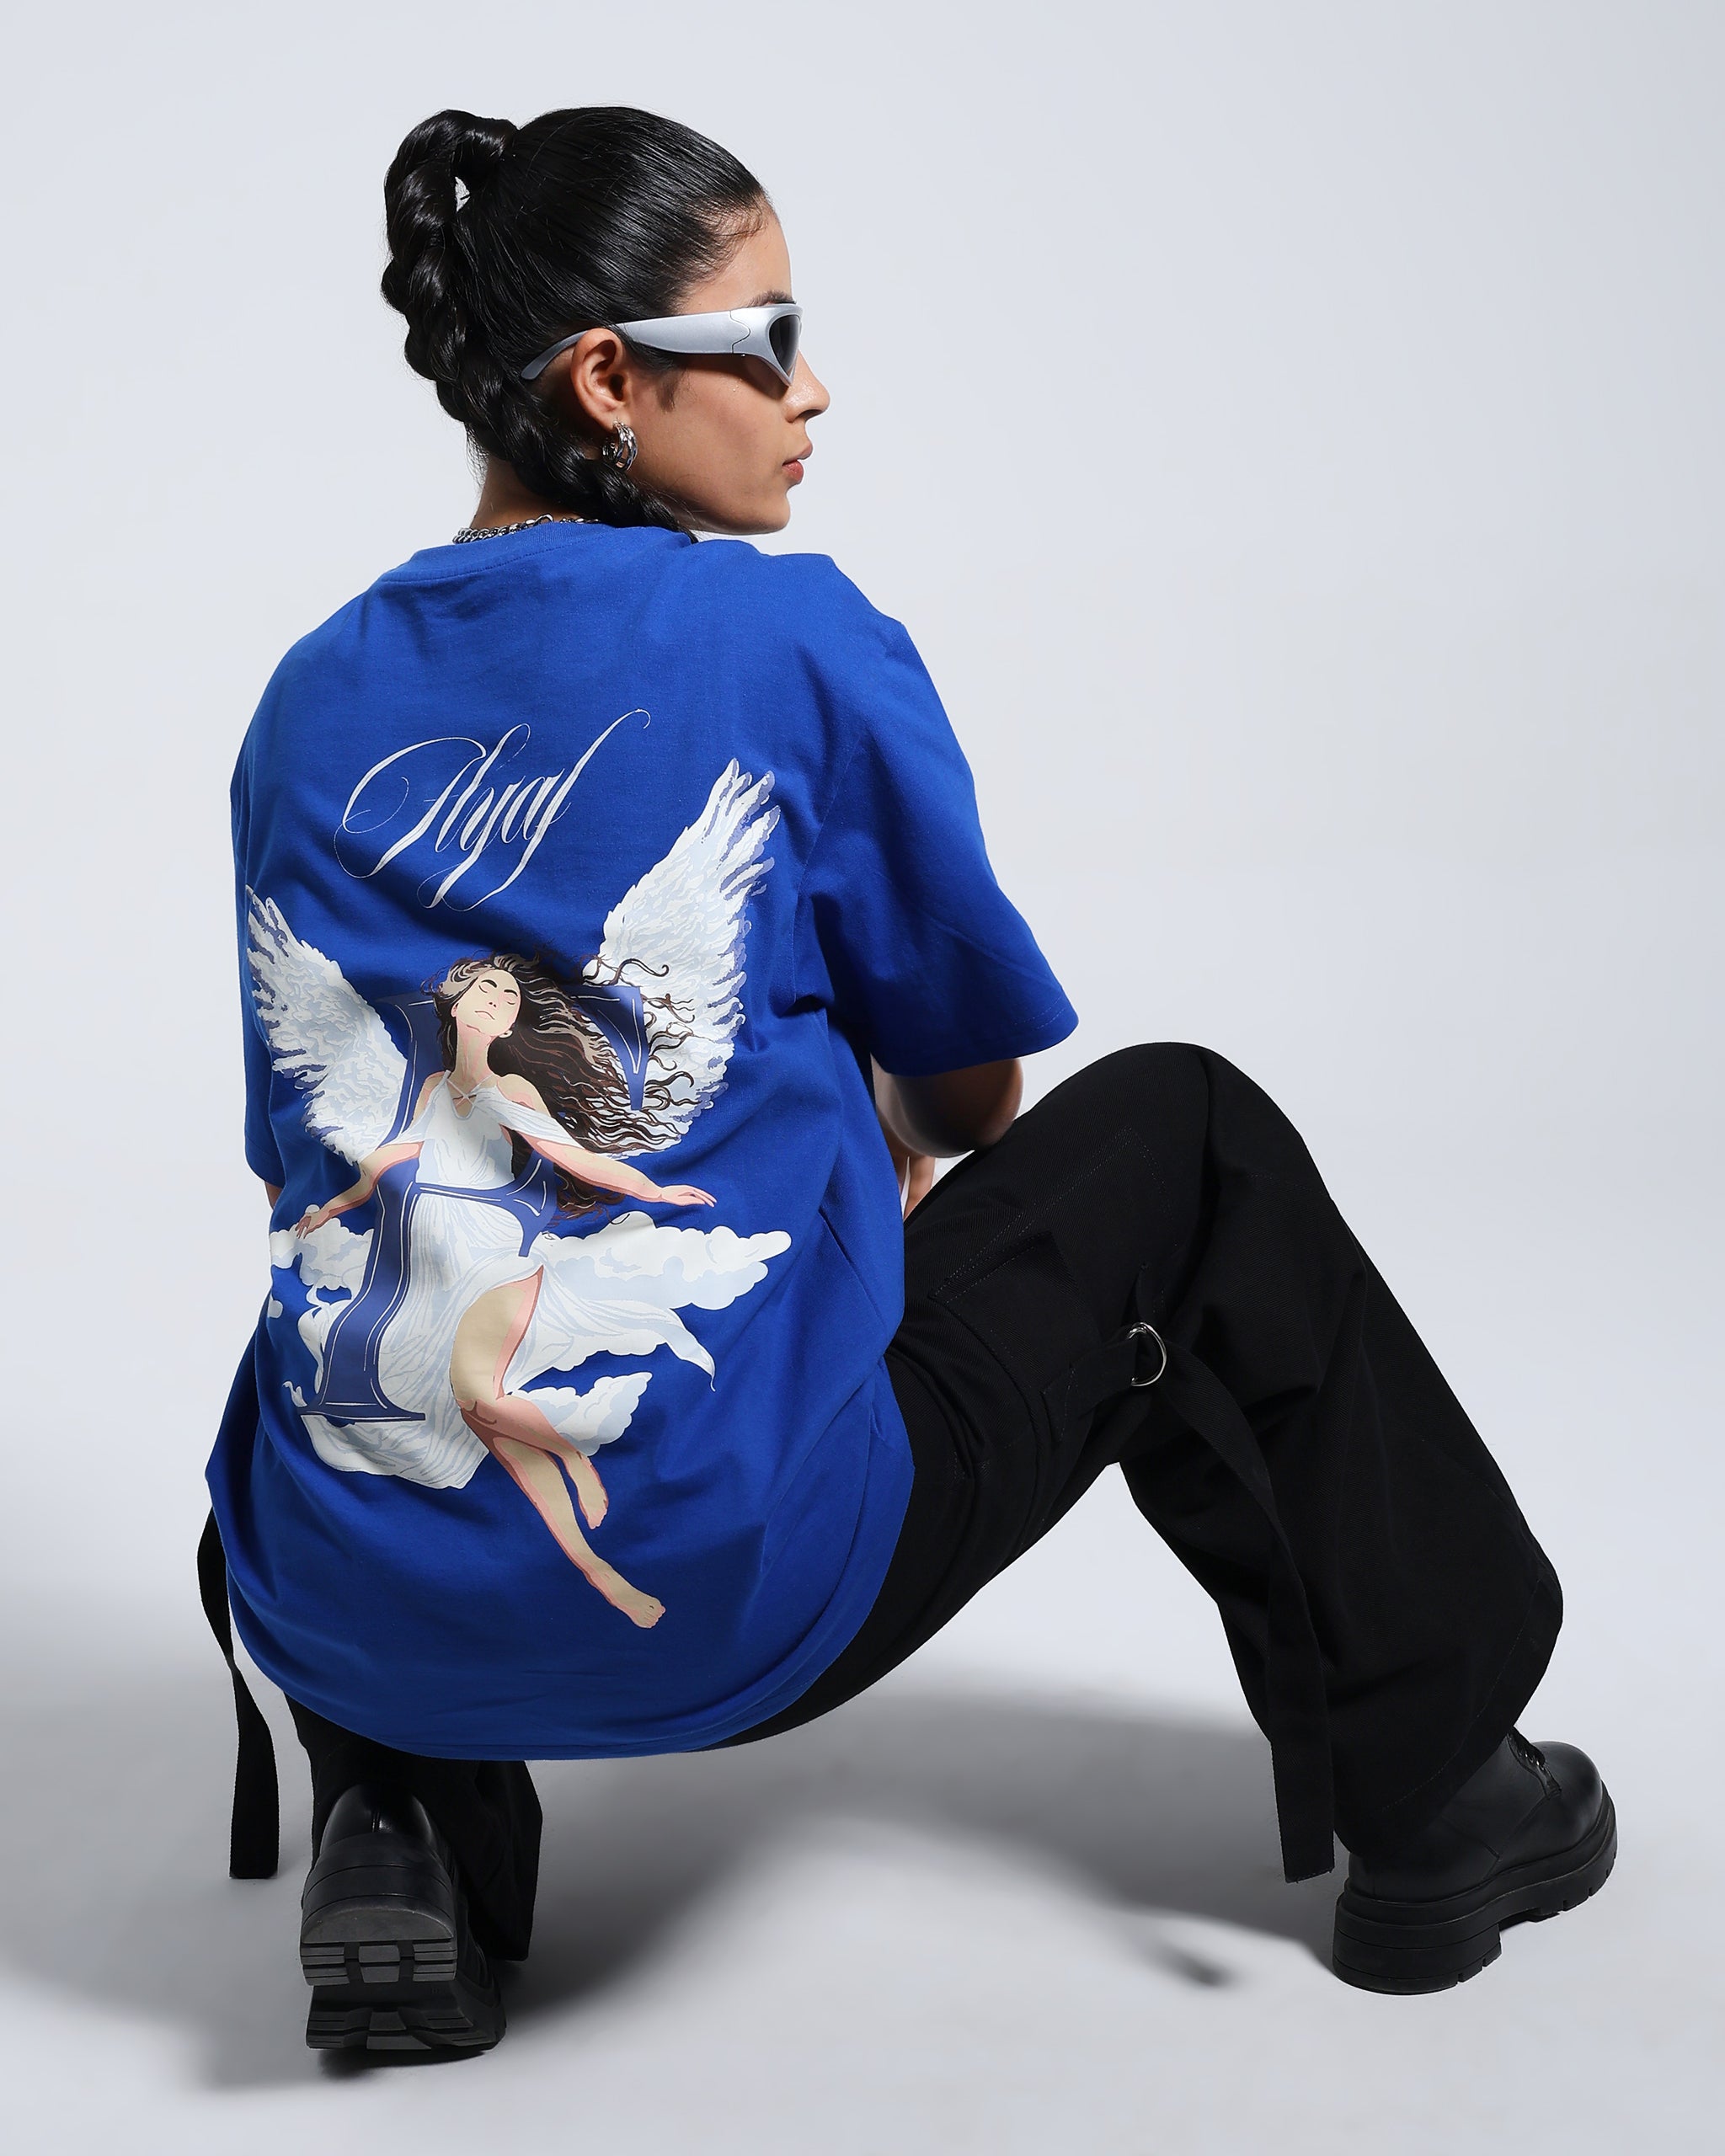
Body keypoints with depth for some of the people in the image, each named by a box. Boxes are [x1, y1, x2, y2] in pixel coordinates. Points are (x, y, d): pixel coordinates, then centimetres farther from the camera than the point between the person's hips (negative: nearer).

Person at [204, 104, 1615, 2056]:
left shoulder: (314, 697, 8)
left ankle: (403, 1814, 17)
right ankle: (1422, 1789, 26)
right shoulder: (797, 641, -6)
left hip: (337, 1611, 5)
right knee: (1180, 1138, 16)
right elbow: (974, 1098, 6)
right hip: (720, 1603, -4)